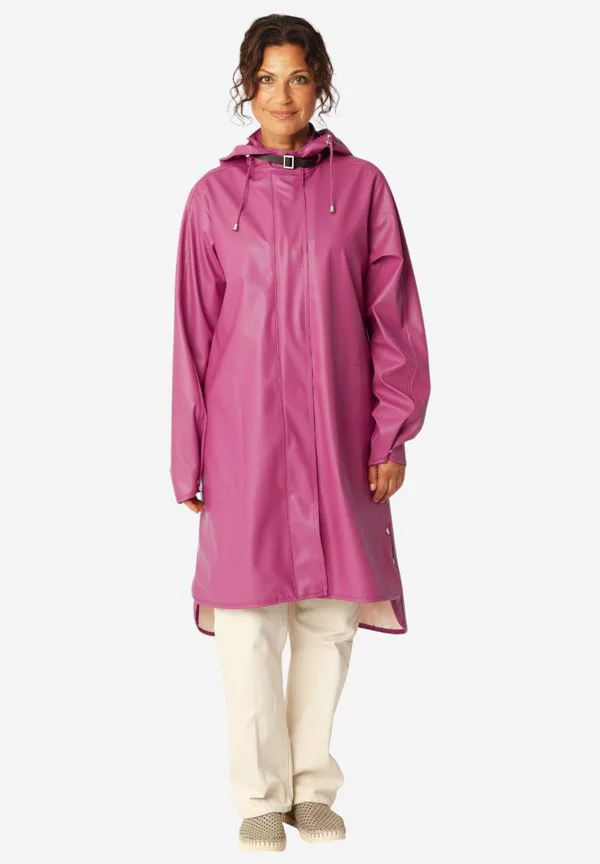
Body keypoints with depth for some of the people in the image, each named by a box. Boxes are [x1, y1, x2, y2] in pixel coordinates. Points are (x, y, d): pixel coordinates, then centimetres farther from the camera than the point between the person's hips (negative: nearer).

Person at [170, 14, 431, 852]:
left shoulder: (362, 187, 4)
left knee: (330, 609, 5)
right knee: (247, 610, -1)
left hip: (336, 430, 1)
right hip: (243, 431, -1)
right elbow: (193, 331, 5)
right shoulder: (213, 196, 4)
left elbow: (394, 317, 5)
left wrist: (391, 434, -1)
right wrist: (188, 458, 3)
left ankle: (313, 785, 21)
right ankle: (262, 794, 13)